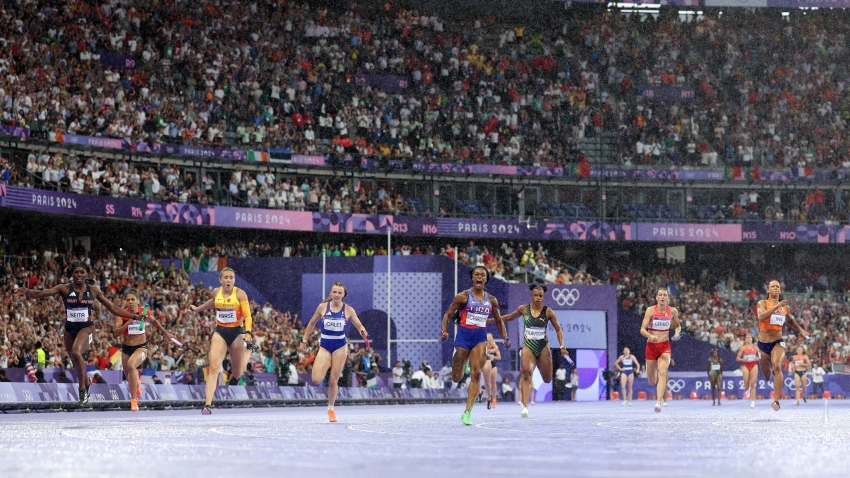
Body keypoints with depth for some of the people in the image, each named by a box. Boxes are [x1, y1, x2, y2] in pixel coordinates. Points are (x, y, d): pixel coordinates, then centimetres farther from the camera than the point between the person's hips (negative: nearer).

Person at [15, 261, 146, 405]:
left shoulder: (93, 291, 2)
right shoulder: (64, 289, -2)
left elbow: (113, 308, 10)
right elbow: (41, 294, -13)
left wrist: (134, 317, 6)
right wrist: (27, 292, -34)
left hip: (86, 327, -2)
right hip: (69, 328, 3)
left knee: (76, 352, -29)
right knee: (77, 364, 13)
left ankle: (83, 390, -18)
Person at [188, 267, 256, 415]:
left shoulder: (240, 294, -11)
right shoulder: (216, 292, 1)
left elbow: (247, 315, -14)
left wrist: (248, 332, -29)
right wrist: (198, 309, 37)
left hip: (237, 332, -2)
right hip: (220, 332, 2)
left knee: (237, 374, 12)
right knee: (214, 367, -18)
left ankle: (248, 352, 48)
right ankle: (208, 404, -24)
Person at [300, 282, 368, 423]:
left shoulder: (348, 310, -3)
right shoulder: (322, 307, -3)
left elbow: (359, 326, 0)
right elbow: (312, 324, 9)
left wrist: (363, 332, -24)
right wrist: (304, 341, 9)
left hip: (340, 346, 0)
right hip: (325, 346, 0)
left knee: (333, 381, 1)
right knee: (316, 380, -15)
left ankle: (331, 408, 22)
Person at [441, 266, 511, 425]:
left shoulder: (491, 300, 7)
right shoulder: (463, 297, -2)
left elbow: (499, 321, 19)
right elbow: (448, 314, 1)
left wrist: (505, 338, 8)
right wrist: (444, 331, -15)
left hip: (481, 338, 2)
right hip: (464, 336, -2)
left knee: (476, 374, -12)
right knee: (457, 378, 1)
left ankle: (467, 412, -10)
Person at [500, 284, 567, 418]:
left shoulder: (548, 312, -3)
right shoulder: (523, 309, 1)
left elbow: (558, 330, 3)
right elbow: (509, 317, 19)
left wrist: (562, 346, -7)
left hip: (543, 348, 0)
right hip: (528, 347, 0)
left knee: (547, 379, 5)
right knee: (527, 374, -21)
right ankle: (525, 406, -25)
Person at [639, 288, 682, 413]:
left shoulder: (673, 311, 0)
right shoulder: (651, 310, -6)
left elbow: (678, 325, 19)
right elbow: (642, 329, -10)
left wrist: (677, 333, -4)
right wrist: (651, 336, -30)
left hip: (665, 346, 0)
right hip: (651, 346, 0)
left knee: (662, 372, -24)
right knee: (651, 381, 9)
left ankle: (659, 403, -31)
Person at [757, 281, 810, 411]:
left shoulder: (785, 307, 6)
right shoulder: (762, 303, -4)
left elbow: (791, 320, 28)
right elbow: (761, 317, -26)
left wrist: (801, 330, 21)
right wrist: (776, 306, -31)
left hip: (778, 343, 0)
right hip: (763, 343, 0)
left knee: (777, 366, -27)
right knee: (767, 375, 14)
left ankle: (776, 401, -31)